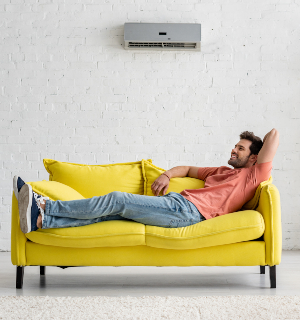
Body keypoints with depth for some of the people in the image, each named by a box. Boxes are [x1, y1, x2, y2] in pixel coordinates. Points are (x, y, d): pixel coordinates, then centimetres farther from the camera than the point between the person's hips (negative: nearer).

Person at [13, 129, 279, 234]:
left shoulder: (254, 175, 7)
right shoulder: (222, 171, 33)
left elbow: (274, 136, 0)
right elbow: (189, 169, 38)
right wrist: (167, 175, 19)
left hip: (189, 210, -8)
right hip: (177, 200, 8)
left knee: (117, 200, -16)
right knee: (111, 212, -7)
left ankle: (45, 206, -14)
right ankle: (40, 218, -16)